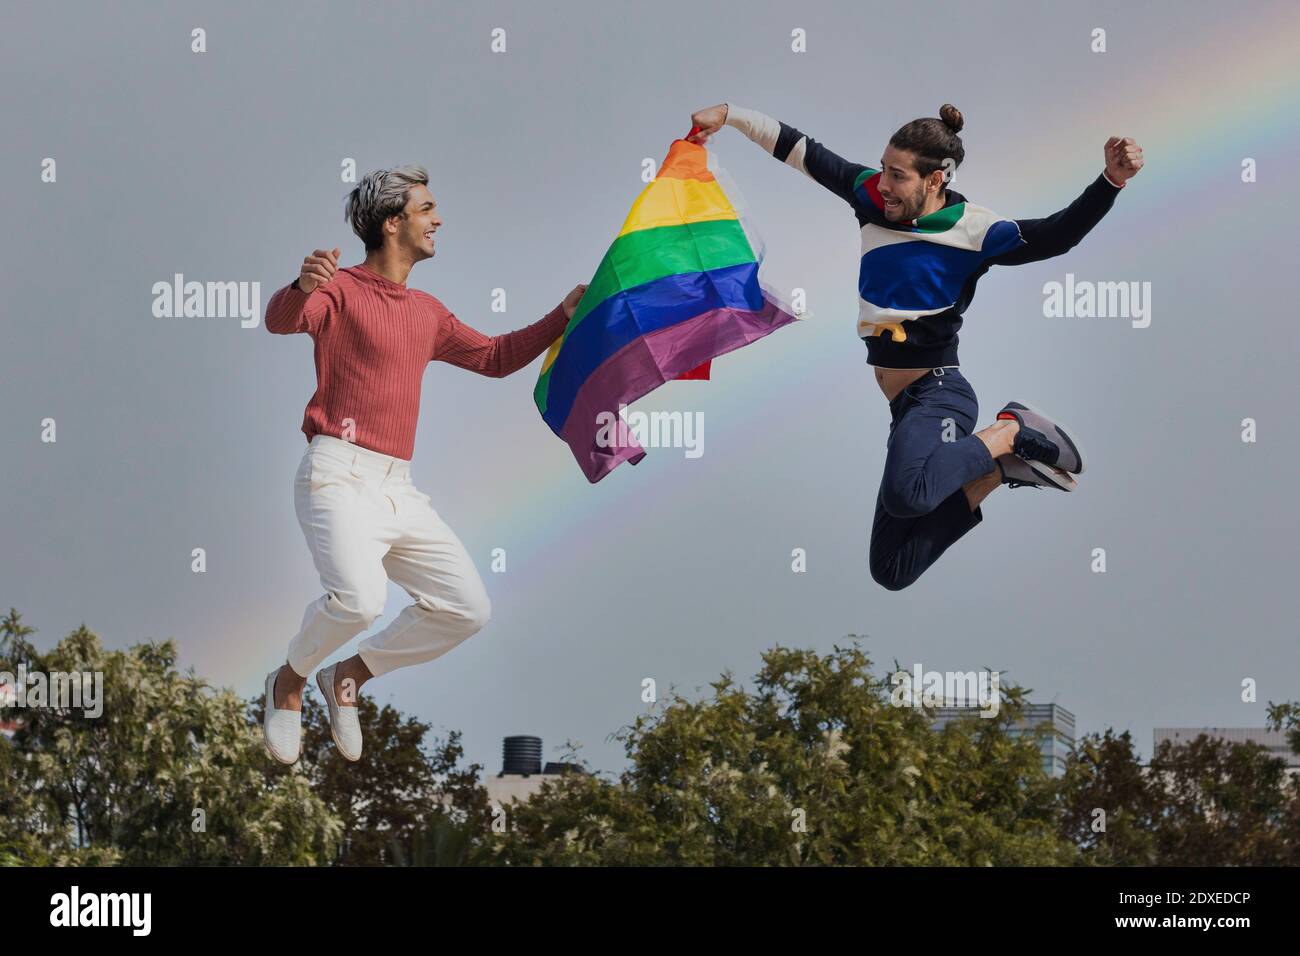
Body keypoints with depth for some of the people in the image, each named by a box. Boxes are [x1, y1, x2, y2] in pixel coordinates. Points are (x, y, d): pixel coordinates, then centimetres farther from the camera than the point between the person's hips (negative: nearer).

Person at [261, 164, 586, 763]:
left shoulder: (427, 313, 22)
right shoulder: (341, 290, -1)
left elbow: (495, 357, 33)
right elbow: (281, 320, -22)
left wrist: (565, 314, 25)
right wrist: (300, 287, -45)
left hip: (399, 490, 8)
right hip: (338, 475, -8)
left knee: (467, 608, 2)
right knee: (360, 597, -31)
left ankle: (349, 677, 16)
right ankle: (289, 682, -2)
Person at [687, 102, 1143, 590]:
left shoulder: (972, 231, -12)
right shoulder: (873, 196, 6)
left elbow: (1054, 236, -20)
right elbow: (803, 151, 14)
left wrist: (1110, 181, -34)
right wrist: (729, 114, 15)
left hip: (937, 393, -8)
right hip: (901, 403, 8)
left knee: (907, 493, -43)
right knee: (893, 571, 3)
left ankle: (1010, 434, -15)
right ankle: (1000, 469, 13)